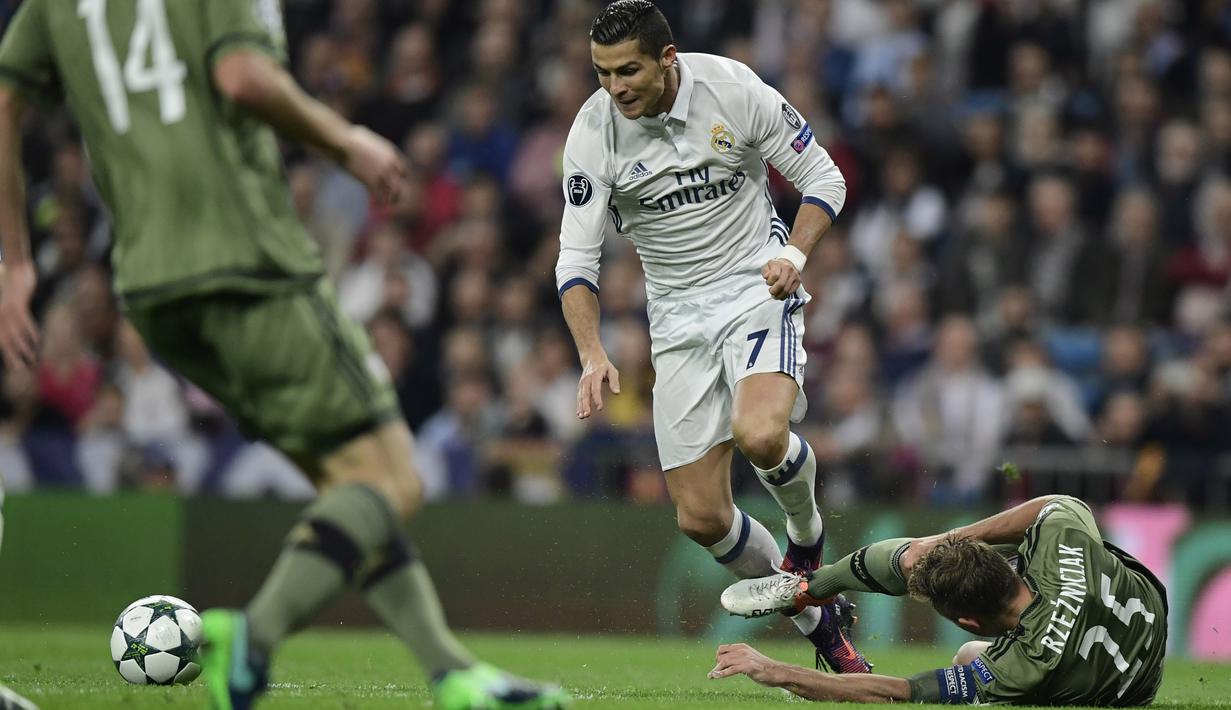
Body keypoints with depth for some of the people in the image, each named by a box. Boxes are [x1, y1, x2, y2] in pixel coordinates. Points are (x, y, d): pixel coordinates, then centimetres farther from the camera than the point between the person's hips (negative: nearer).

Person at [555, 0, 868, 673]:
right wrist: (592, 353, -24)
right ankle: (818, 620, 20)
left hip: (759, 289, -3)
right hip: (678, 316, 3)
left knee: (760, 435, -32)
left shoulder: (733, 89, -13)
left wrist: (795, 251, -19)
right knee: (700, 517, -3)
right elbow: (575, 258, -9)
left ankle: (808, 534, 2)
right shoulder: (593, 132, -10)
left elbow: (822, 176, -2)